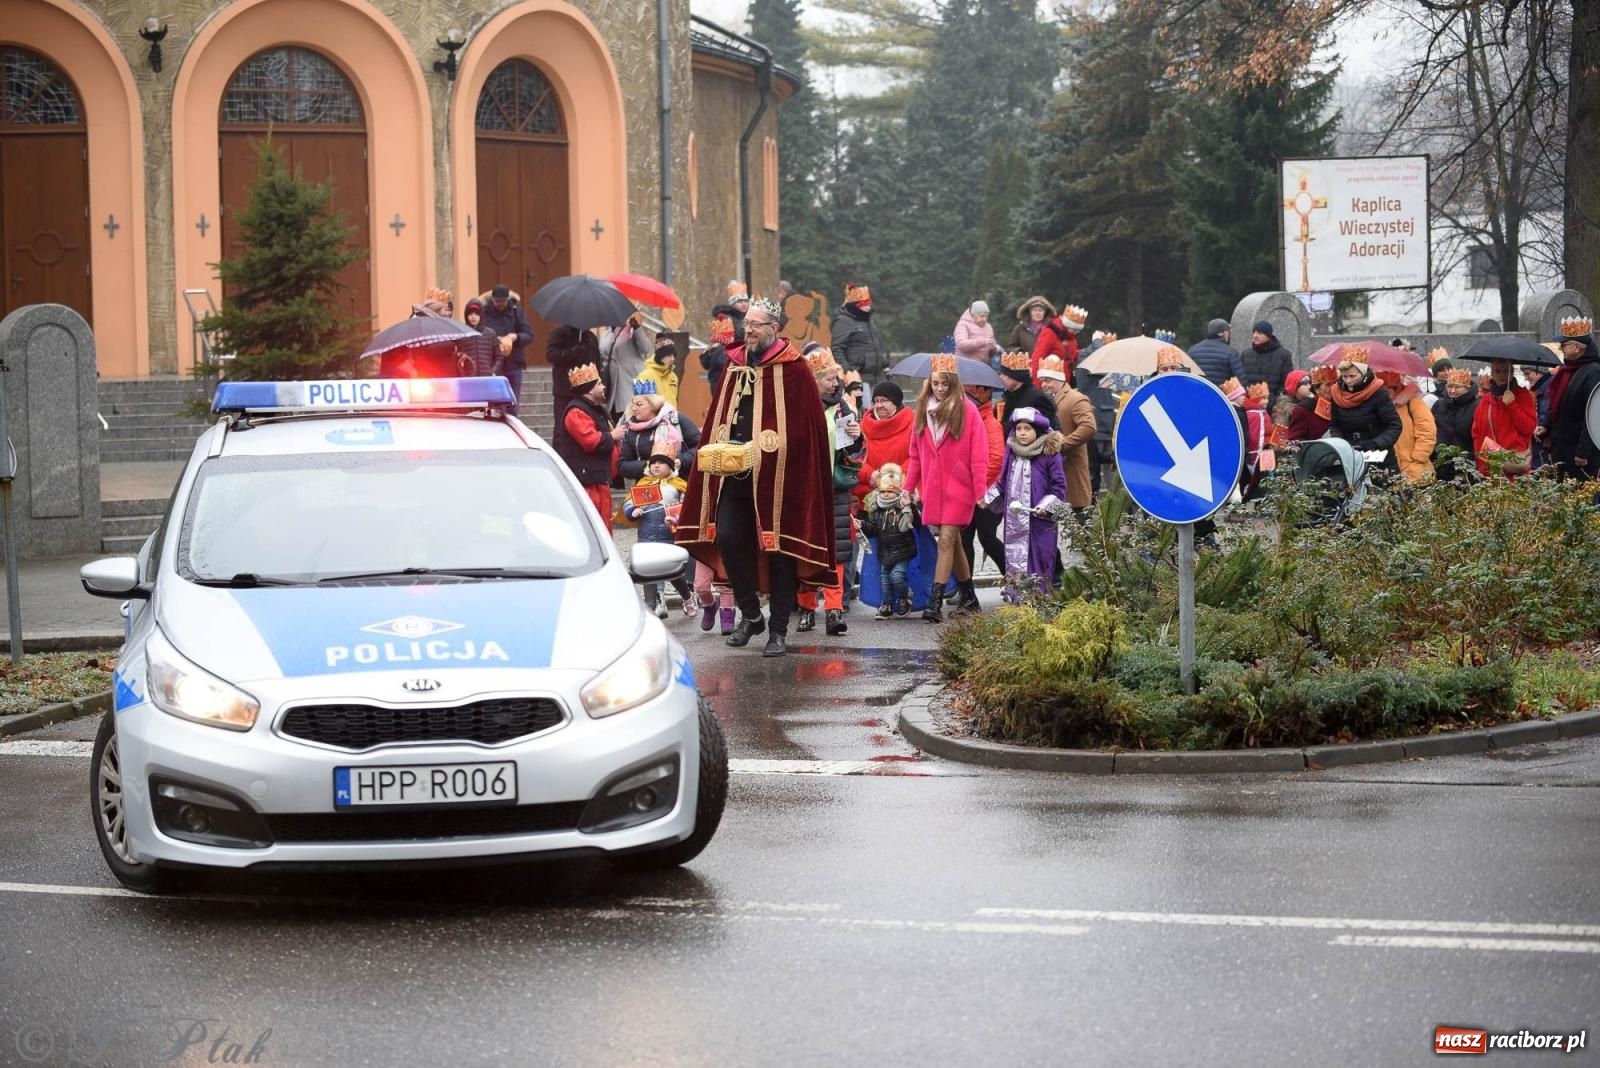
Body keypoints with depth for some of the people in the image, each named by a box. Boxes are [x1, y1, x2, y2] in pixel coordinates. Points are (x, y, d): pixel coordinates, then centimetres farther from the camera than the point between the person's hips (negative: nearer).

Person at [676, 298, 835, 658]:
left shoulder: (793, 370, -5)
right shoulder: (735, 367, 13)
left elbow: (805, 428, -9)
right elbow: (719, 419, 18)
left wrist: (762, 450, -14)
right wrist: (719, 451, 4)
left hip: (777, 476, -6)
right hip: (733, 474, 6)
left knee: (779, 549, 0)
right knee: (728, 540, 0)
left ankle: (778, 630, 7)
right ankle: (750, 615, 18)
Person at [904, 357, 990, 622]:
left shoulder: (967, 410, -5)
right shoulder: (923, 410, 9)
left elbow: (978, 454, -6)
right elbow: (915, 454, 12)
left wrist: (980, 489, -11)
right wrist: (908, 487, 8)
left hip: (958, 488, -5)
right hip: (932, 489, 5)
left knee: (946, 540, -12)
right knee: (952, 542, 12)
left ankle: (936, 602, -16)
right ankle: (968, 597, 23)